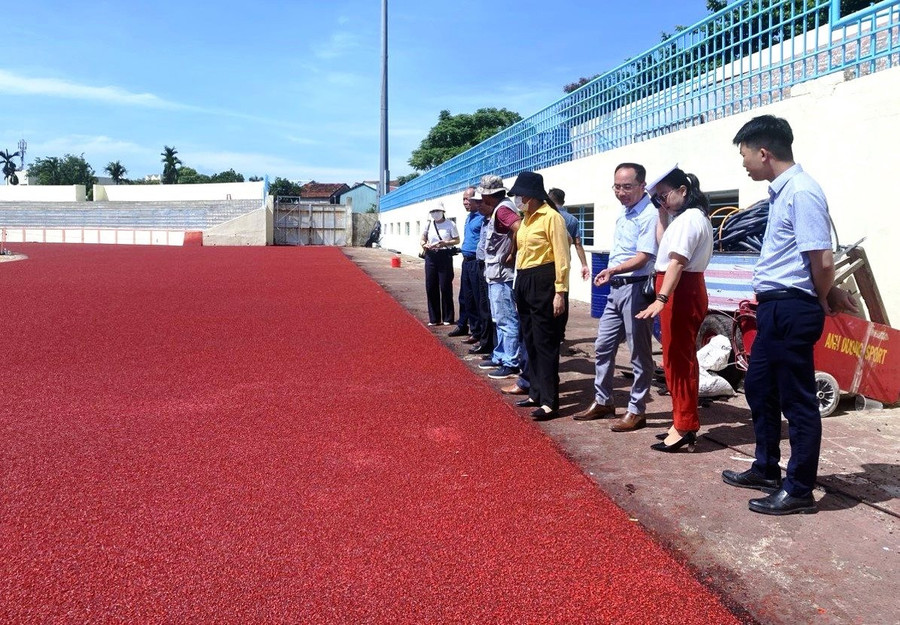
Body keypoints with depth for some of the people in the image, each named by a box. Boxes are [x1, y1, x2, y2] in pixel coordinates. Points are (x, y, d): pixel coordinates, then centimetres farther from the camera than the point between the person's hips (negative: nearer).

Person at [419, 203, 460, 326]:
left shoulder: (450, 224, -4)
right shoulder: (428, 224, 6)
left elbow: (457, 240, -1)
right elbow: (422, 239, 12)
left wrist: (445, 243, -17)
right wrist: (424, 245, -11)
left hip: (445, 256, -4)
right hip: (431, 256, 4)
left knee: (445, 287, -1)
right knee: (430, 287, 5)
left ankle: (447, 318, 12)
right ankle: (434, 318, 16)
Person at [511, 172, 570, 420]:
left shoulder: (551, 216, -11)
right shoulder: (527, 218, 15)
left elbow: (561, 256, -15)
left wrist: (560, 292, -19)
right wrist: (520, 284, 15)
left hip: (543, 281, -9)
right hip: (524, 281, 9)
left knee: (545, 342, -6)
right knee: (530, 341, 14)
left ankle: (550, 402, 0)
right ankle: (537, 393, 25)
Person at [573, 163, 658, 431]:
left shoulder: (649, 214, -15)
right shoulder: (624, 212, 13)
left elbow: (643, 258, -23)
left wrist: (613, 269, -37)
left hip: (636, 288, -9)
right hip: (616, 288, 9)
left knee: (639, 353, 2)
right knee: (603, 346, 15)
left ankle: (636, 411, 12)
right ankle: (602, 401, 28)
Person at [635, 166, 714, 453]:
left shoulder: (689, 217, -15)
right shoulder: (690, 216, 17)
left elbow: (677, 262, -24)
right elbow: (662, 240, 24)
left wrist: (661, 299, -30)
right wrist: (662, 211, 14)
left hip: (681, 291, -11)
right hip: (684, 290, 11)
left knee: (679, 358, -7)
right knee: (677, 357, 15)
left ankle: (685, 428, -1)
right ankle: (683, 423, 23)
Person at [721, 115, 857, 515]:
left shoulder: (800, 192, -18)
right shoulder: (781, 191, 12)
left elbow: (822, 261, -20)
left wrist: (823, 302, -3)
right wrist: (830, 294, 15)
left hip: (791, 309, -10)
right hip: (774, 307, 10)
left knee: (797, 400, 2)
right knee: (758, 387, 19)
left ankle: (799, 490, 16)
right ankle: (766, 470, 35)